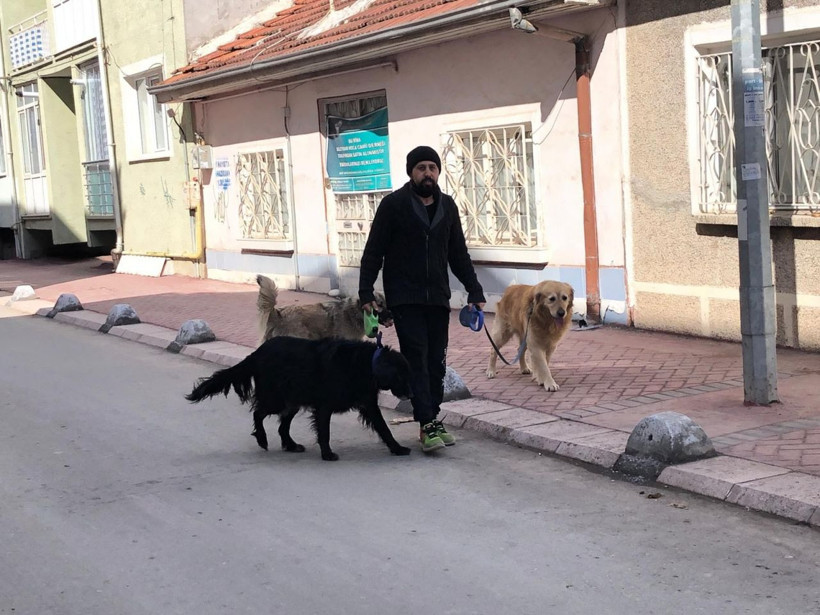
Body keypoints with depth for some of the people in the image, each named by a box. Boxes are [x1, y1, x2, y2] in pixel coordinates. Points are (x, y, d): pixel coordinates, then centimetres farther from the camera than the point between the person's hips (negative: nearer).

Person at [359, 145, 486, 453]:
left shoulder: (447, 206, 11)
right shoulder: (393, 204, -4)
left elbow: (459, 254, 16)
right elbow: (373, 252, -4)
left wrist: (474, 291, 9)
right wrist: (366, 293, -10)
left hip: (438, 299, 5)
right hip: (405, 298, -5)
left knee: (436, 362, 4)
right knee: (417, 359, -10)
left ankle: (431, 421, 11)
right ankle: (428, 424, -12)